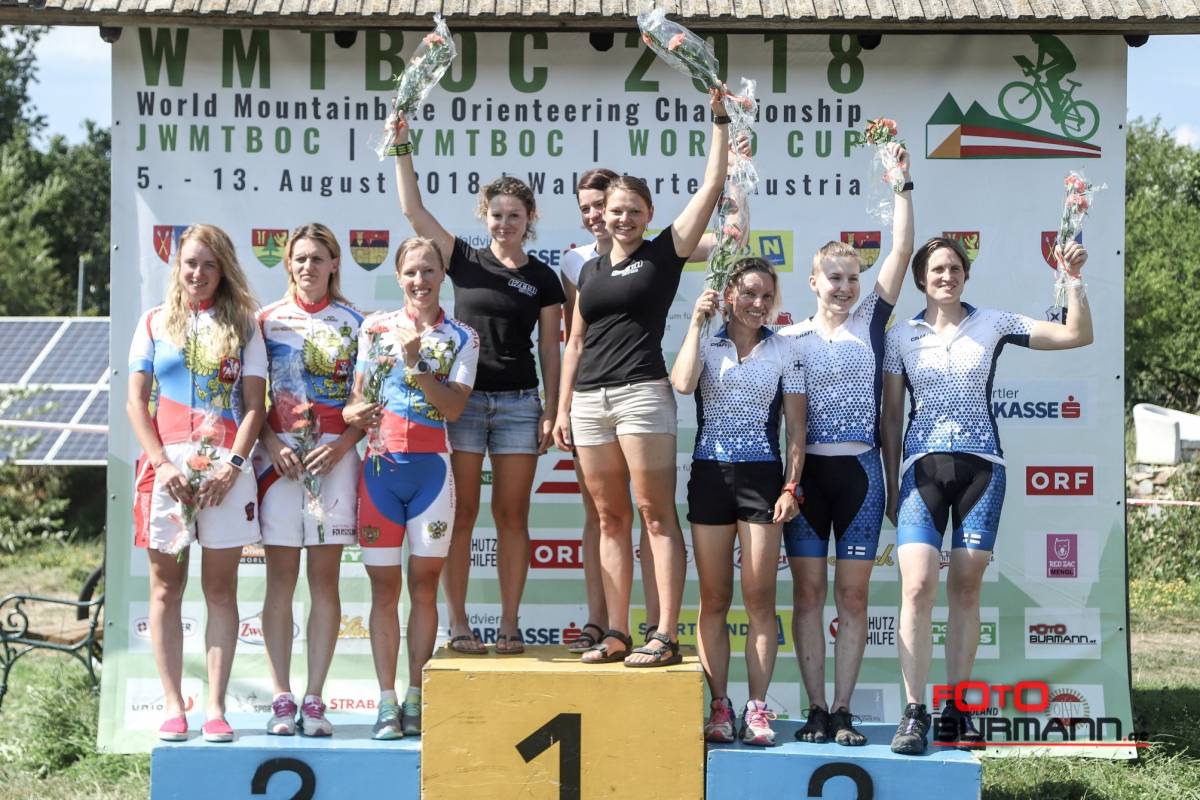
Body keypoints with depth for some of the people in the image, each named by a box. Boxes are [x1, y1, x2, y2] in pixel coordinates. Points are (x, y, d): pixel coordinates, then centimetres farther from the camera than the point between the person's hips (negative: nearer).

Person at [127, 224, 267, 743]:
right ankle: (173, 706, 7)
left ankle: (215, 706, 5)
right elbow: (136, 401, 5)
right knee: (166, 588, 2)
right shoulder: (155, 323, 10)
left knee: (220, 589, 2)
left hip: (225, 469, 0)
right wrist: (161, 463, -7)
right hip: (167, 465, 1)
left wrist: (234, 463, -10)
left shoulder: (241, 326, 8)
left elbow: (254, 404, 3)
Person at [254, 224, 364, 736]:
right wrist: (271, 444, -8)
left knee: (324, 578, 1)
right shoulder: (267, 320, 7)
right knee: (280, 579, 1)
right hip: (278, 456, 0)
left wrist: (341, 446, -9)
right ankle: (281, 699, 4)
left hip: (335, 457, 0)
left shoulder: (353, 323, 6)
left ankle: (314, 701, 6)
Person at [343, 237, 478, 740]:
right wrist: (353, 413, -11)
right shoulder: (375, 327, 8)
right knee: (384, 587, 1)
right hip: (380, 466, 1)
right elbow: (357, 395, 11)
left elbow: (454, 408, -6)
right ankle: (386, 702, 5)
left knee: (424, 584, 4)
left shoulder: (461, 338, 4)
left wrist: (416, 365, -16)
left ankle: (414, 698, 11)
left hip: (431, 468, -1)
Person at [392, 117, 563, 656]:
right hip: (463, 397, 0)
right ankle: (457, 623, 4)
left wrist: (552, 411, 1)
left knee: (512, 515, 2)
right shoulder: (465, 261, 6)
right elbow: (413, 210, 1)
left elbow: (550, 348, 7)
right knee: (461, 513, 0)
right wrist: (402, 149, -4)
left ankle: (509, 623, 7)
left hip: (519, 403, 0)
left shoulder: (543, 279, 7)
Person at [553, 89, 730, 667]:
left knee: (656, 514, -7)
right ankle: (617, 635, 10)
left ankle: (666, 637, -8)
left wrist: (719, 118, -2)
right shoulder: (591, 271, 18)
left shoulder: (665, 252, 4)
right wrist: (563, 407, 14)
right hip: (589, 400, 6)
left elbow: (712, 187, -1)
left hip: (642, 394, -6)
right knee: (610, 518, 7)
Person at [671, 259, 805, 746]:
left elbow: (795, 426, 5)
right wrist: (697, 322, -11)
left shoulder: (784, 351, 7)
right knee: (714, 599, 3)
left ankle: (757, 708, 3)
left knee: (759, 597, -2)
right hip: (709, 475, 1)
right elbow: (682, 383, -16)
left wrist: (791, 487, -4)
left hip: (762, 476, -1)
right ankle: (718, 706, 7)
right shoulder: (705, 344, 7)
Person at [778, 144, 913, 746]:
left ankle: (843, 711, 7)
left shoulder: (870, 323, 6)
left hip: (860, 469, 1)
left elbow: (901, 251, 2)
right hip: (806, 470, 0)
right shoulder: (789, 337, 6)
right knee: (808, 592, 1)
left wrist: (902, 185, -2)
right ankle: (815, 711, 7)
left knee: (853, 594, 2)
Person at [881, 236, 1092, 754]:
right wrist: (891, 486, 7)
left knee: (965, 589, 3)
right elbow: (891, 415, 10)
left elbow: (1077, 335, 5)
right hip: (923, 468, -1)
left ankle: (956, 711, 11)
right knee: (917, 587, -13)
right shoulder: (901, 336, 7)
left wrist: (1073, 279, -5)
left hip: (981, 467, 1)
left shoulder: (992, 325, 7)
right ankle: (914, 714, -10)